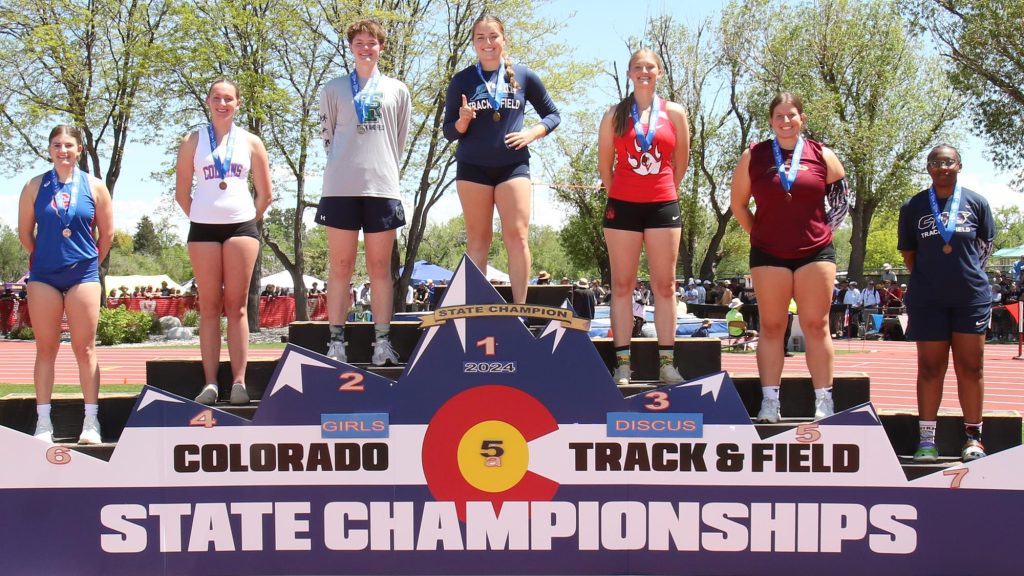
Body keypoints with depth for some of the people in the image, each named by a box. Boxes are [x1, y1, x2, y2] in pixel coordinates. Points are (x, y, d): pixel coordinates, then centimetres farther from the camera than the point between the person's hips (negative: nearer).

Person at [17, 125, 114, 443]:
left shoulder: (94, 187, 1)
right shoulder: (35, 186, 3)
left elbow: (107, 234, 8)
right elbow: (25, 232, 9)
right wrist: (43, 258, 14)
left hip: (83, 274, -1)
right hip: (43, 275, 1)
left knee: (85, 349, 1)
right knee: (46, 349, 4)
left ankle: (91, 422, 4)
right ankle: (43, 422, 8)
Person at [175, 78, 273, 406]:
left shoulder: (250, 142, 9)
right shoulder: (193, 142, 9)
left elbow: (265, 194, 11)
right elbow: (182, 192, 10)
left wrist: (248, 220, 7)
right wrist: (200, 217, 5)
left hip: (241, 227, 0)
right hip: (203, 230, 0)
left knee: (236, 305, -1)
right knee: (209, 306, 0)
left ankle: (239, 382, -2)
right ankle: (210, 382, -1)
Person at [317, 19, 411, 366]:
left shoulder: (397, 90, 13)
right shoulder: (334, 89, 11)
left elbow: (400, 141, 16)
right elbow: (327, 135, 13)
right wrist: (345, 166, 10)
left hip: (382, 187, 1)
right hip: (341, 188, 0)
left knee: (380, 268, 2)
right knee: (340, 267, 0)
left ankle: (382, 342, 4)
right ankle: (336, 342, 2)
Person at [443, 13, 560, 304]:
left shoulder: (523, 76, 5)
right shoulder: (462, 80, 4)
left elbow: (552, 115, 12)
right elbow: (449, 131, 4)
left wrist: (531, 133, -6)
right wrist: (463, 121, -17)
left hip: (513, 165, 0)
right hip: (473, 167, 0)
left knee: (517, 236, -9)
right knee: (477, 239, 2)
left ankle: (520, 308, -7)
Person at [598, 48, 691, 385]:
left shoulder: (674, 114, 6)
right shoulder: (615, 114, 5)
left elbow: (681, 162, 14)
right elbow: (605, 163, 10)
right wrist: (617, 194, 11)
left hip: (663, 205, 0)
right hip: (622, 205, 0)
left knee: (665, 285, 2)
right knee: (621, 285, 1)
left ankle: (667, 363, 5)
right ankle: (622, 364, 3)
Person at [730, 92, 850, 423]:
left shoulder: (822, 156, 4)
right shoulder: (753, 157, 3)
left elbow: (841, 197, 14)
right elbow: (738, 204, 10)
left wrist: (823, 230, 8)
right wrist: (757, 234, 5)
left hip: (815, 252, 0)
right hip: (769, 255, 0)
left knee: (816, 326, 2)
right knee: (771, 327, 3)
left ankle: (824, 401, 5)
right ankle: (769, 401, 6)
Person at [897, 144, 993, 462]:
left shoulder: (976, 202, 3)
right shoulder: (912, 207, 2)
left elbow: (985, 244, 12)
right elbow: (908, 253, 8)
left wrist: (970, 271, 4)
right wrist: (929, 277, 2)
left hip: (971, 296, 1)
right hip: (928, 299, 0)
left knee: (971, 367, 5)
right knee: (930, 368, 4)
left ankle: (973, 436, 12)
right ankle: (927, 438, 8)